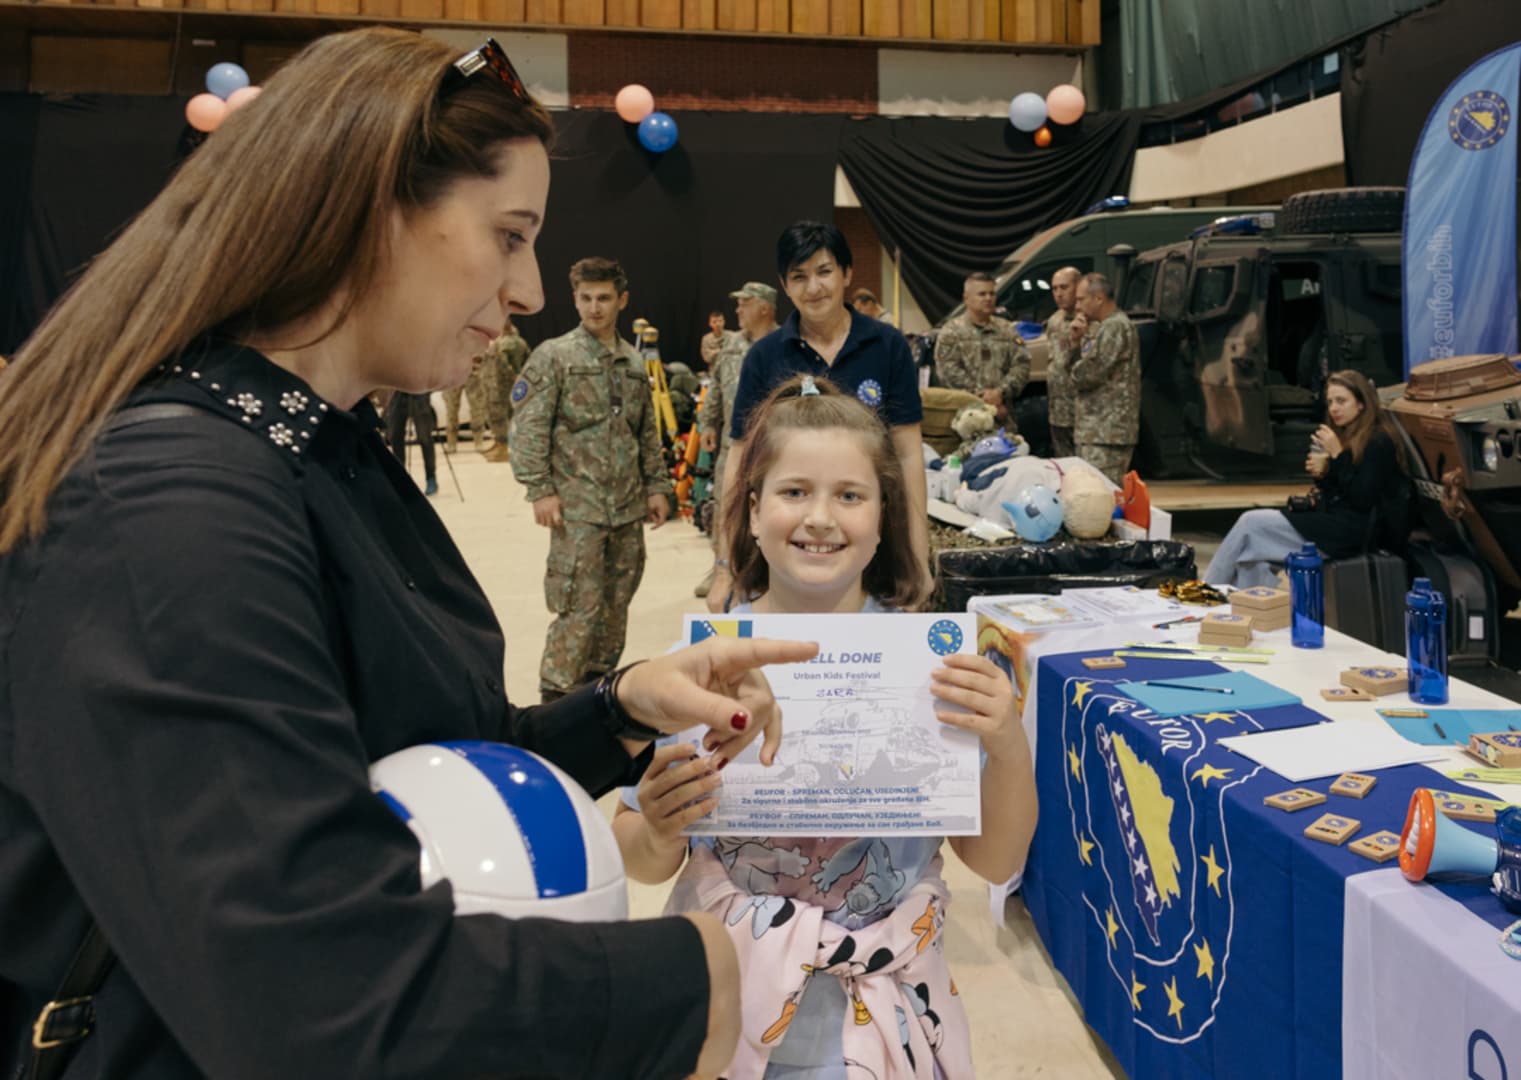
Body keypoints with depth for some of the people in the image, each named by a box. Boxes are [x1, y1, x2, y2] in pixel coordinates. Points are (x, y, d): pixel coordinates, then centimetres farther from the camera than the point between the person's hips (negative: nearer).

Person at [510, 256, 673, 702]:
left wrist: (656, 486, 13)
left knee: (616, 602, 12)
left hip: (628, 507, 6)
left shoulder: (634, 363, 13)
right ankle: (556, 696, 4)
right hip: (578, 507, -6)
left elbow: (648, 434, 19)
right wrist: (540, 490, -15)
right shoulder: (554, 356, -4)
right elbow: (527, 428, -9)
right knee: (579, 606, -7)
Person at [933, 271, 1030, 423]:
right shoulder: (951, 332, 2)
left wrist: (1000, 392, -14)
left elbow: (1021, 365, 4)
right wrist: (983, 400, -15)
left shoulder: (1007, 330, 15)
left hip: (1002, 417, 4)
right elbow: (949, 371, -10)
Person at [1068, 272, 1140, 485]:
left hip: (1107, 433, -10)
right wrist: (1075, 343, 5)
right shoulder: (1098, 328, 21)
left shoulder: (1116, 327, -11)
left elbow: (1091, 373, -19)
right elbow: (1076, 367, 20)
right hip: (1093, 430, 10)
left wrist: (1075, 372, 3)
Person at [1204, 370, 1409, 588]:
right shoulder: (1348, 434, 17)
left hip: (1354, 532, -8)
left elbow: (1363, 501, -16)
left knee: (1251, 523, -15)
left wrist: (1338, 455, -17)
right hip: (1336, 518, 8)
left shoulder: (1380, 442, -9)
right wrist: (1321, 474, -2)